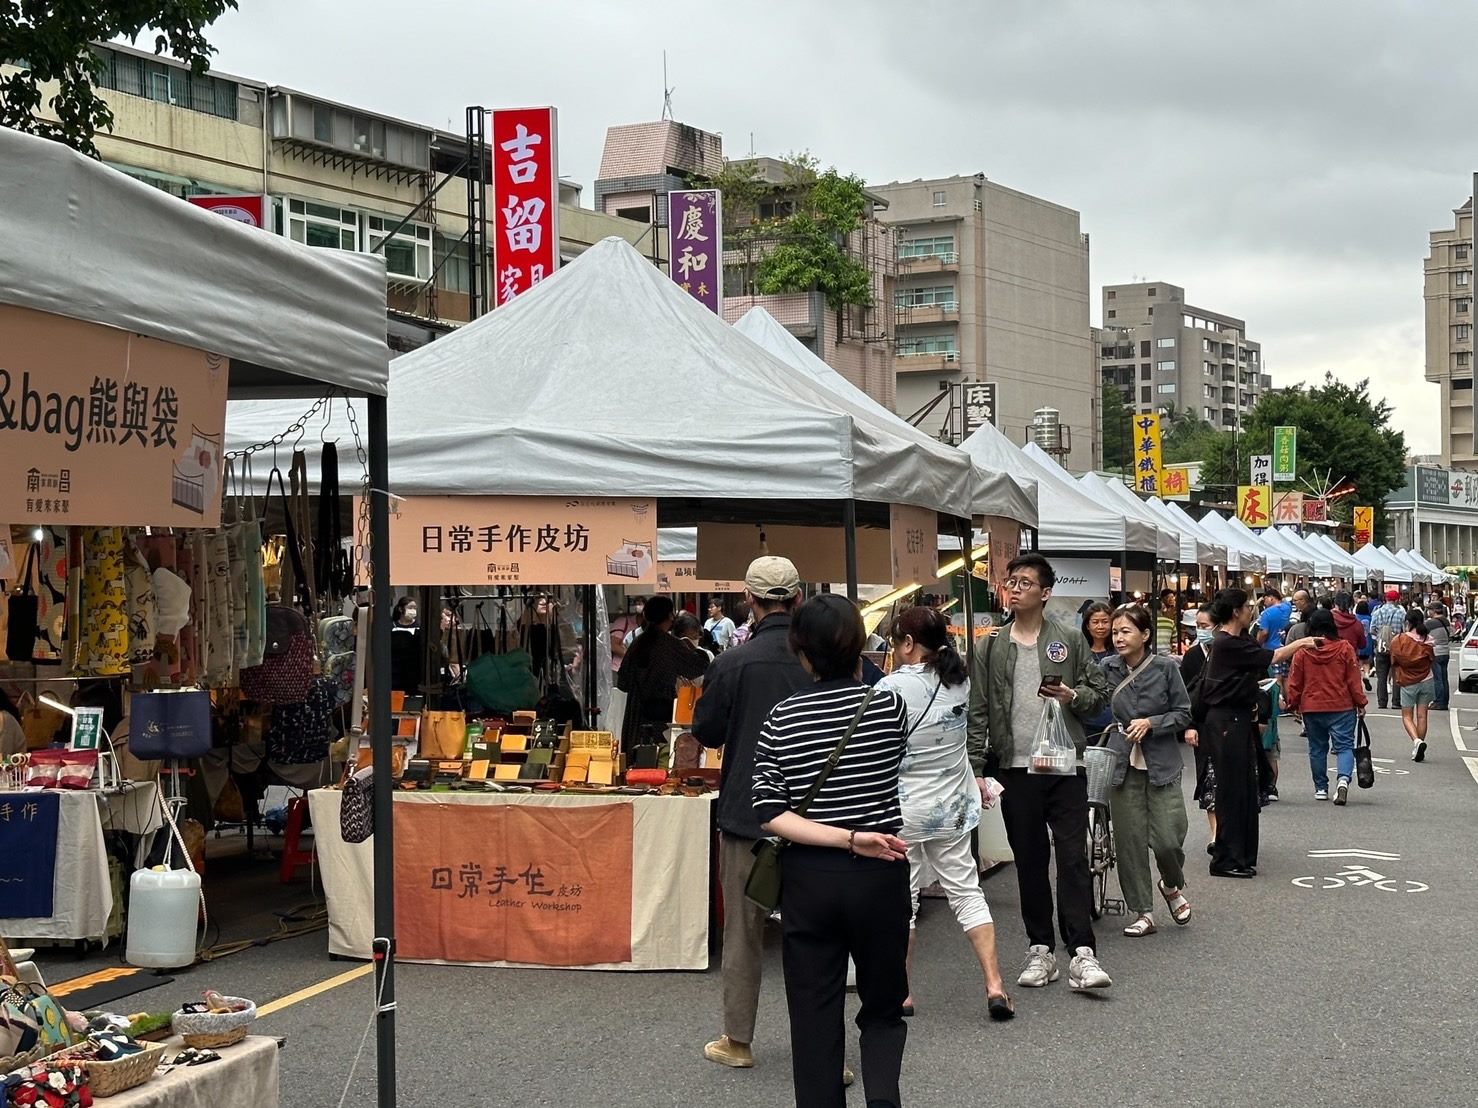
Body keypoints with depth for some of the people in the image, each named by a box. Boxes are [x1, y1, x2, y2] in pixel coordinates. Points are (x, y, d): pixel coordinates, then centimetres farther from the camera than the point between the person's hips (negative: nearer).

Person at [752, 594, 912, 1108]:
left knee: (814, 1021, 8)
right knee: (883, 1011, 13)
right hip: (879, 875, 0)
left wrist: (846, 839, -15)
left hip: (809, 879, 0)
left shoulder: (781, 719, -4)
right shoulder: (888, 706, -5)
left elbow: (770, 815, -12)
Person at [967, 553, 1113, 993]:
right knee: (1029, 862, 8)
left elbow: (1100, 692, 9)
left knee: (1072, 858, -4)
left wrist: (1074, 697, -13)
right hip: (1016, 770, 2)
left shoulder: (1070, 641, 4)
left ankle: (1082, 953, -5)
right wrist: (976, 770, -2)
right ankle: (1040, 949, 16)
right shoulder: (991, 648, 6)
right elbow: (977, 713, 5)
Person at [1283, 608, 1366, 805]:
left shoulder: (1303, 650, -4)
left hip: (1311, 708, 1)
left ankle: (1321, 788, 17)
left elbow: (1295, 682, 0)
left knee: (1317, 748, 13)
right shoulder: (1344, 648, -6)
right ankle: (1343, 778, -25)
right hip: (1342, 707, -1)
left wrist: (1293, 704, 12)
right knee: (1344, 745, -1)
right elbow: (1354, 679, -4)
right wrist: (1360, 703, 4)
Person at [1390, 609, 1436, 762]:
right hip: (1426, 680, 2)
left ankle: (1417, 741, -18)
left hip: (1407, 682, -2)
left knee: (1407, 716, 7)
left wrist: (1395, 679, 14)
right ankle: (1419, 750, 11)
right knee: (1422, 716, 8)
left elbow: (1394, 663, -1)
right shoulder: (1428, 640, -6)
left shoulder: (1398, 640, -10)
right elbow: (1433, 659, 4)